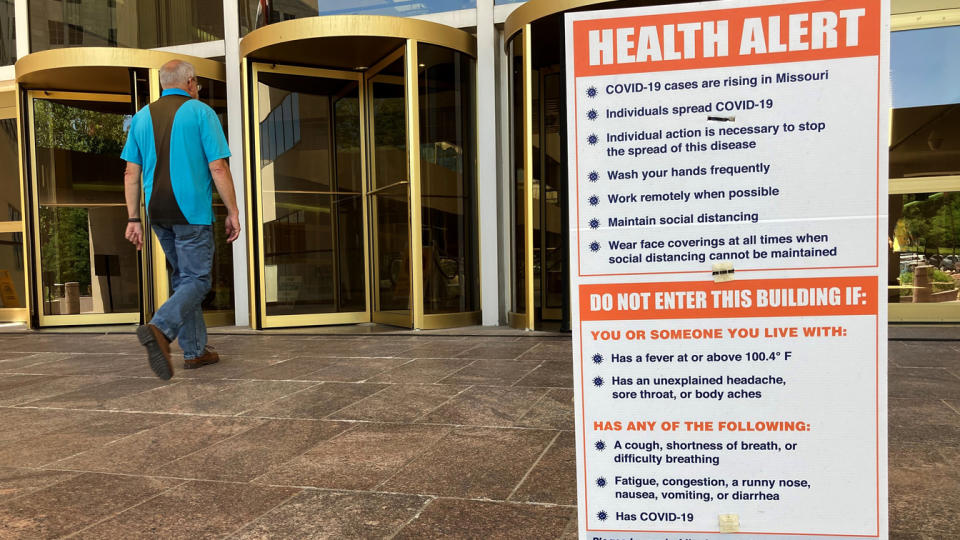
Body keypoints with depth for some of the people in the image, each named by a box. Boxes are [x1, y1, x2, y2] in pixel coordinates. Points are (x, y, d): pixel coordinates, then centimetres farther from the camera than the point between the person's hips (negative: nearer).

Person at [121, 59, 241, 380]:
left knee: (182, 278, 15)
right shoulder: (201, 113, -3)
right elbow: (218, 168, -10)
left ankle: (195, 350, 17)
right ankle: (160, 328, -27)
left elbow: (131, 173, 8)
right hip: (192, 212, -6)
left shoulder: (142, 117, 11)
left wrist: (133, 219, 11)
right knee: (196, 281, -2)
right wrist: (232, 212, -4)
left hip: (158, 215, 6)